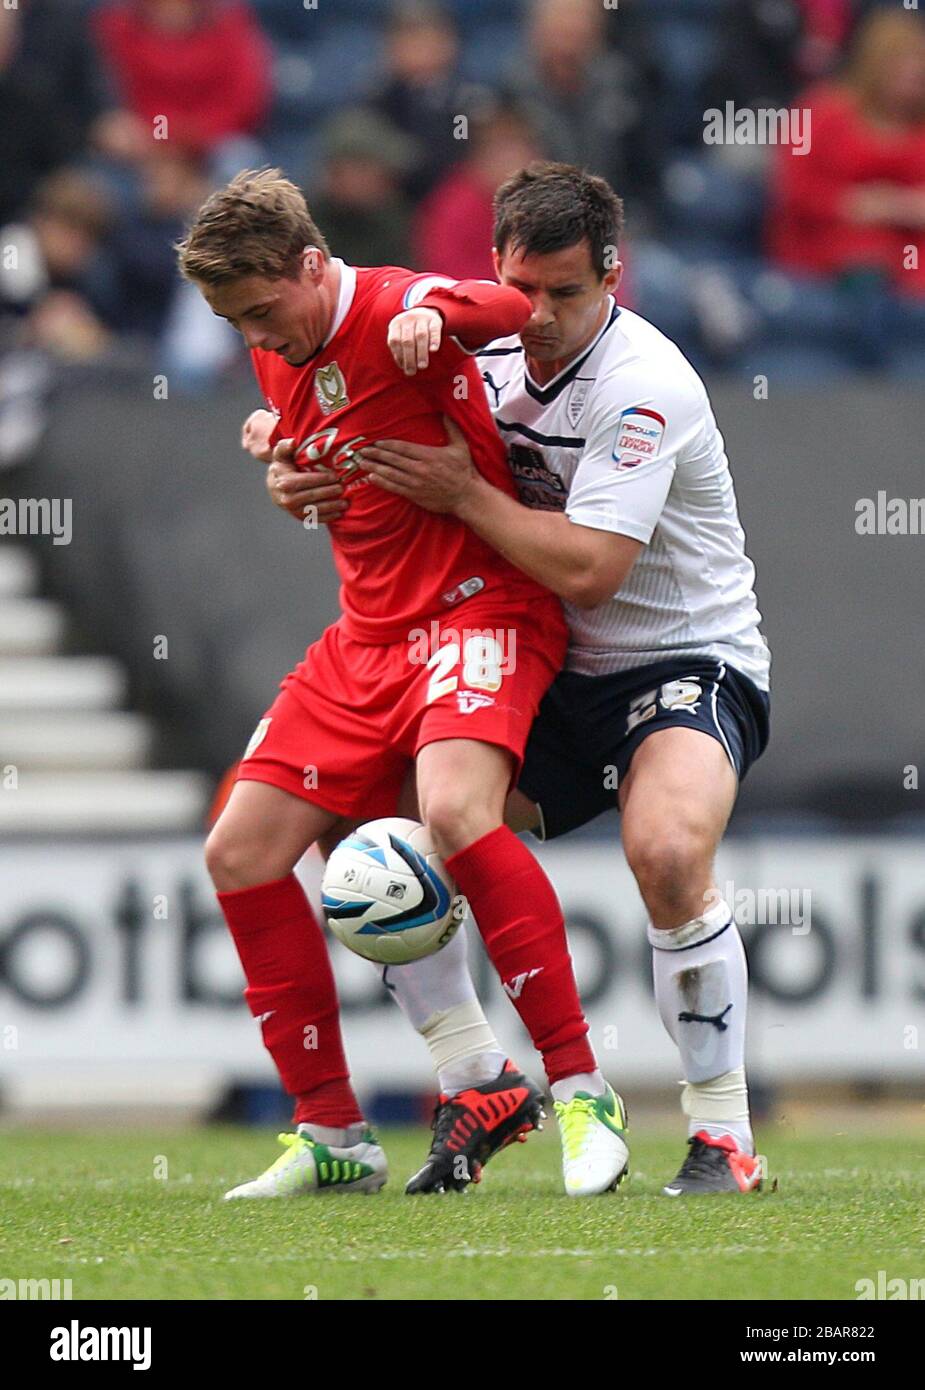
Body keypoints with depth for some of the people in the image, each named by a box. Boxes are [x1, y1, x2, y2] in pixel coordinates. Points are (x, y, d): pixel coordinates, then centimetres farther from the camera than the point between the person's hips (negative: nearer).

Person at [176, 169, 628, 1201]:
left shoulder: (397, 312, -14)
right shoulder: (278, 362, 10)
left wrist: (438, 316, -37)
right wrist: (284, 449, 9)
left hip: (482, 606, -9)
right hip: (368, 636, 9)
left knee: (454, 812, -34)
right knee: (240, 856, 1)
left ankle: (581, 1091, -24)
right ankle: (332, 1135, 11)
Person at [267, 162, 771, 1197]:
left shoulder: (643, 384, -19)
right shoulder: (490, 356, 3)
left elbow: (587, 568, -26)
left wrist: (463, 493, -21)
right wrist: (296, 469, -5)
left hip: (688, 665, -7)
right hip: (551, 683, 7)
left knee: (668, 850, -36)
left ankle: (721, 1131, -22)